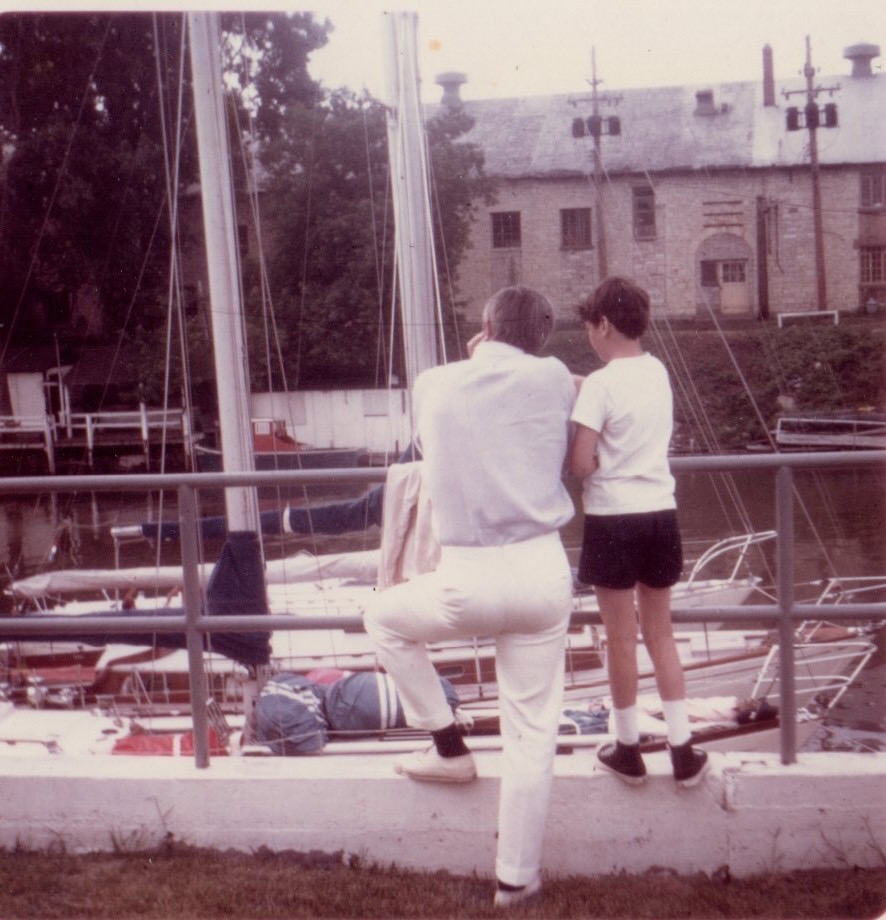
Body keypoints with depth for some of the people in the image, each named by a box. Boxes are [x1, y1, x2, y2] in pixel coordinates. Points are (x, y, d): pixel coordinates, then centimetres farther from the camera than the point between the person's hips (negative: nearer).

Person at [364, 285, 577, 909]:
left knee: (385, 618, 29)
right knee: (532, 733, 11)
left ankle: (449, 749, 29)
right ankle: (517, 878, 20)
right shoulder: (555, 379, 4)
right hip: (544, 575, 2)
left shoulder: (434, 385, 5)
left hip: (467, 581, -1)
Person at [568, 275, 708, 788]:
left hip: (614, 518, -6)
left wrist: (591, 463, 3)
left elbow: (581, 465, -17)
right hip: (661, 514, 6)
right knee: (661, 634, 15)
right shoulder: (659, 371, 6)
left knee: (622, 638, 7)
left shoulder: (600, 384, -14)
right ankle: (683, 750, 15)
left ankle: (629, 750, 19)